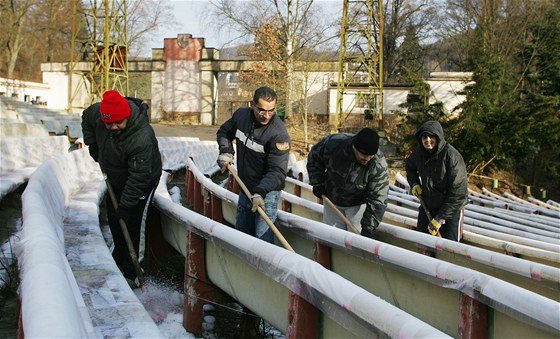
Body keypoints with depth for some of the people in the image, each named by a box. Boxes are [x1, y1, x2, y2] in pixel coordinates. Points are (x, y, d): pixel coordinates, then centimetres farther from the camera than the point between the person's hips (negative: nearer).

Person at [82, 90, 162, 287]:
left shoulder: (142, 139, -40)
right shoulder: (98, 112, -20)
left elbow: (138, 177, -36)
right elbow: (86, 118, 7)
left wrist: (125, 205, -33)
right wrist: (93, 147, 2)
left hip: (143, 182, -7)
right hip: (115, 178, 7)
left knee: (132, 224, -11)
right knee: (114, 220, 18)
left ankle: (130, 274, -2)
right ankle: (119, 259, 38)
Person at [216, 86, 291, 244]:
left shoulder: (279, 134, -24)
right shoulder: (241, 115, -5)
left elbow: (277, 171, -27)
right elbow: (223, 132, 16)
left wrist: (260, 192, -38)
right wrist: (226, 151, -2)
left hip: (267, 191, -7)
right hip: (245, 187, 7)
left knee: (263, 237, -12)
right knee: (241, 232, 19)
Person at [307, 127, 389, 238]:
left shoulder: (379, 165, -31)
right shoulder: (333, 143, -28)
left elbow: (378, 199, -30)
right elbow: (314, 156, -6)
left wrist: (368, 227, -36)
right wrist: (317, 182, -10)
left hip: (357, 205, -2)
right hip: (332, 200, 2)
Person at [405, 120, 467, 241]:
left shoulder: (452, 156, -24)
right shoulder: (419, 153, -5)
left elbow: (458, 193, -24)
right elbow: (409, 166, 21)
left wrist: (440, 218, -24)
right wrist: (414, 183, 1)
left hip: (450, 210, -5)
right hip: (426, 208, 6)